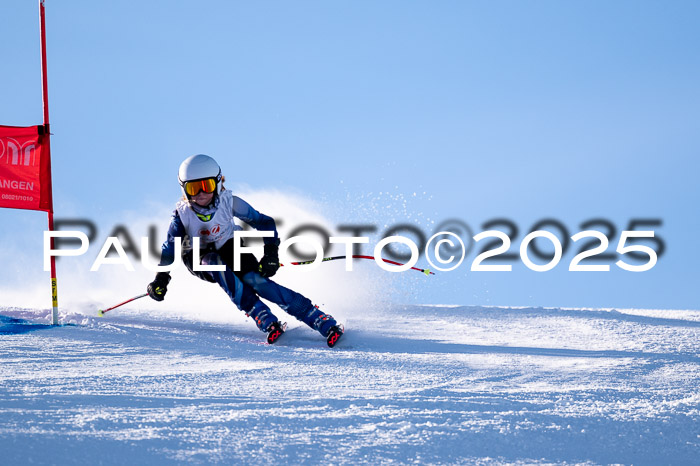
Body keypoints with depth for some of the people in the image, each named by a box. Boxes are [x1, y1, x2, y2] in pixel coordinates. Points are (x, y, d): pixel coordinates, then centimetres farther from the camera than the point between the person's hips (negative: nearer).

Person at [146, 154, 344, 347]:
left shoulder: (228, 202, -22)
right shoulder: (182, 213, -22)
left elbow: (264, 223, -15)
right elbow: (170, 246, -13)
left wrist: (271, 253, -27)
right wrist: (161, 278, -25)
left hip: (230, 247, 0)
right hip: (199, 258, 0)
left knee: (255, 280, -27)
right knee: (215, 264, -35)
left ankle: (325, 323, -28)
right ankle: (267, 322, -36)